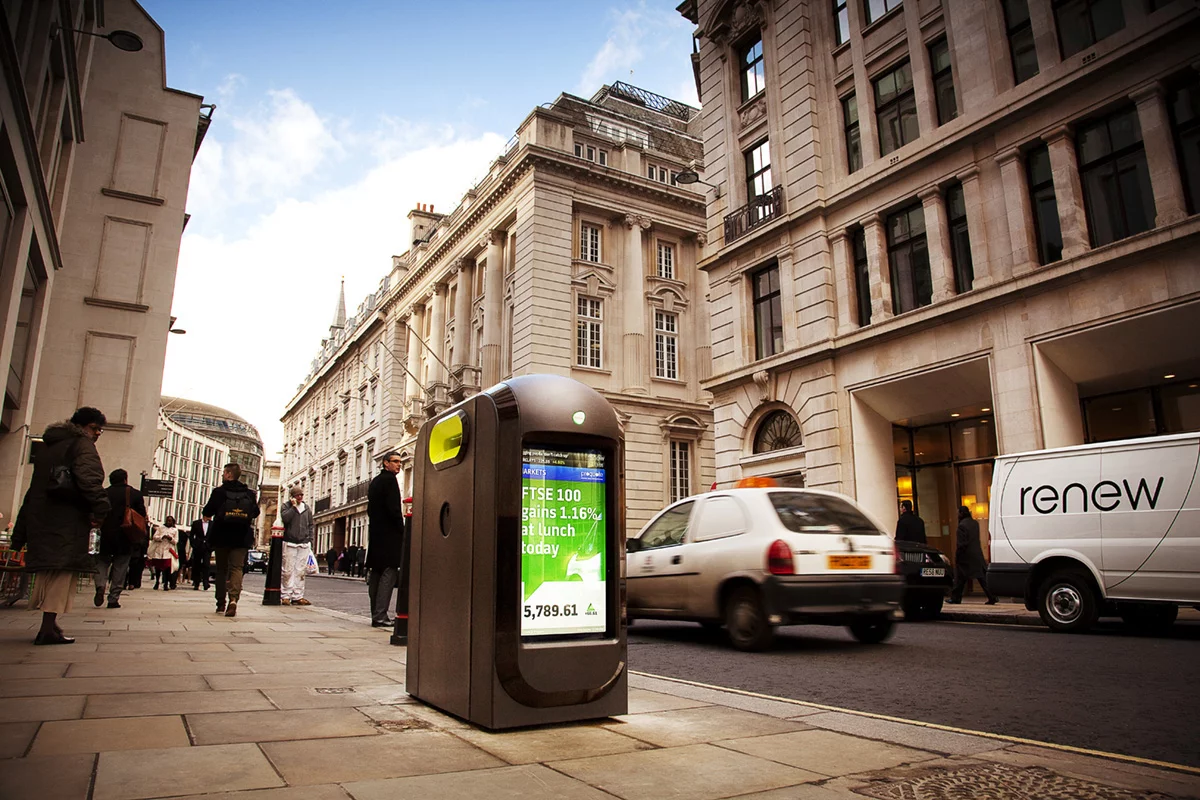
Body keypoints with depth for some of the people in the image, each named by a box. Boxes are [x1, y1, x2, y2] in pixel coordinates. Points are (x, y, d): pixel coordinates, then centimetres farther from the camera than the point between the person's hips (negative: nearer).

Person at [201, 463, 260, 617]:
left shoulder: (219, 492, -5)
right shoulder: (249, 494, 2)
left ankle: (221, 603, 17)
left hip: (221, 537, -1)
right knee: (237, 567, -2)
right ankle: (233, 598, -24)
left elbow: (207, 512, -3)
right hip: (241, 538, 1)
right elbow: (255, 513, 9)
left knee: (221, 569, 12)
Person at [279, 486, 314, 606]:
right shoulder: (286, 506, 6)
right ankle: (286, 596, 3)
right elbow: (285, 518, -13)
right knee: (288, 570, -3)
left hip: (304, 544, 3)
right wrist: (294, 506, -10)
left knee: (300, 571, 1)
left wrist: (310, 541, 11)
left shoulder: (307, 509, 17)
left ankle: (297, 596, 4)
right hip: (289, 543, -3)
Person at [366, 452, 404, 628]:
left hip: (375, 534, 10)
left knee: (376, 574, 9)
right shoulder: (389, 480, -9)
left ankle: (376, 615, 13)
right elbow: (394, 509, -17)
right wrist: (402, 531, -11)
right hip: (389, 534, -10)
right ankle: (380, 616, -12)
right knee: (388, 573, -9)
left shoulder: (374, 482, 19)